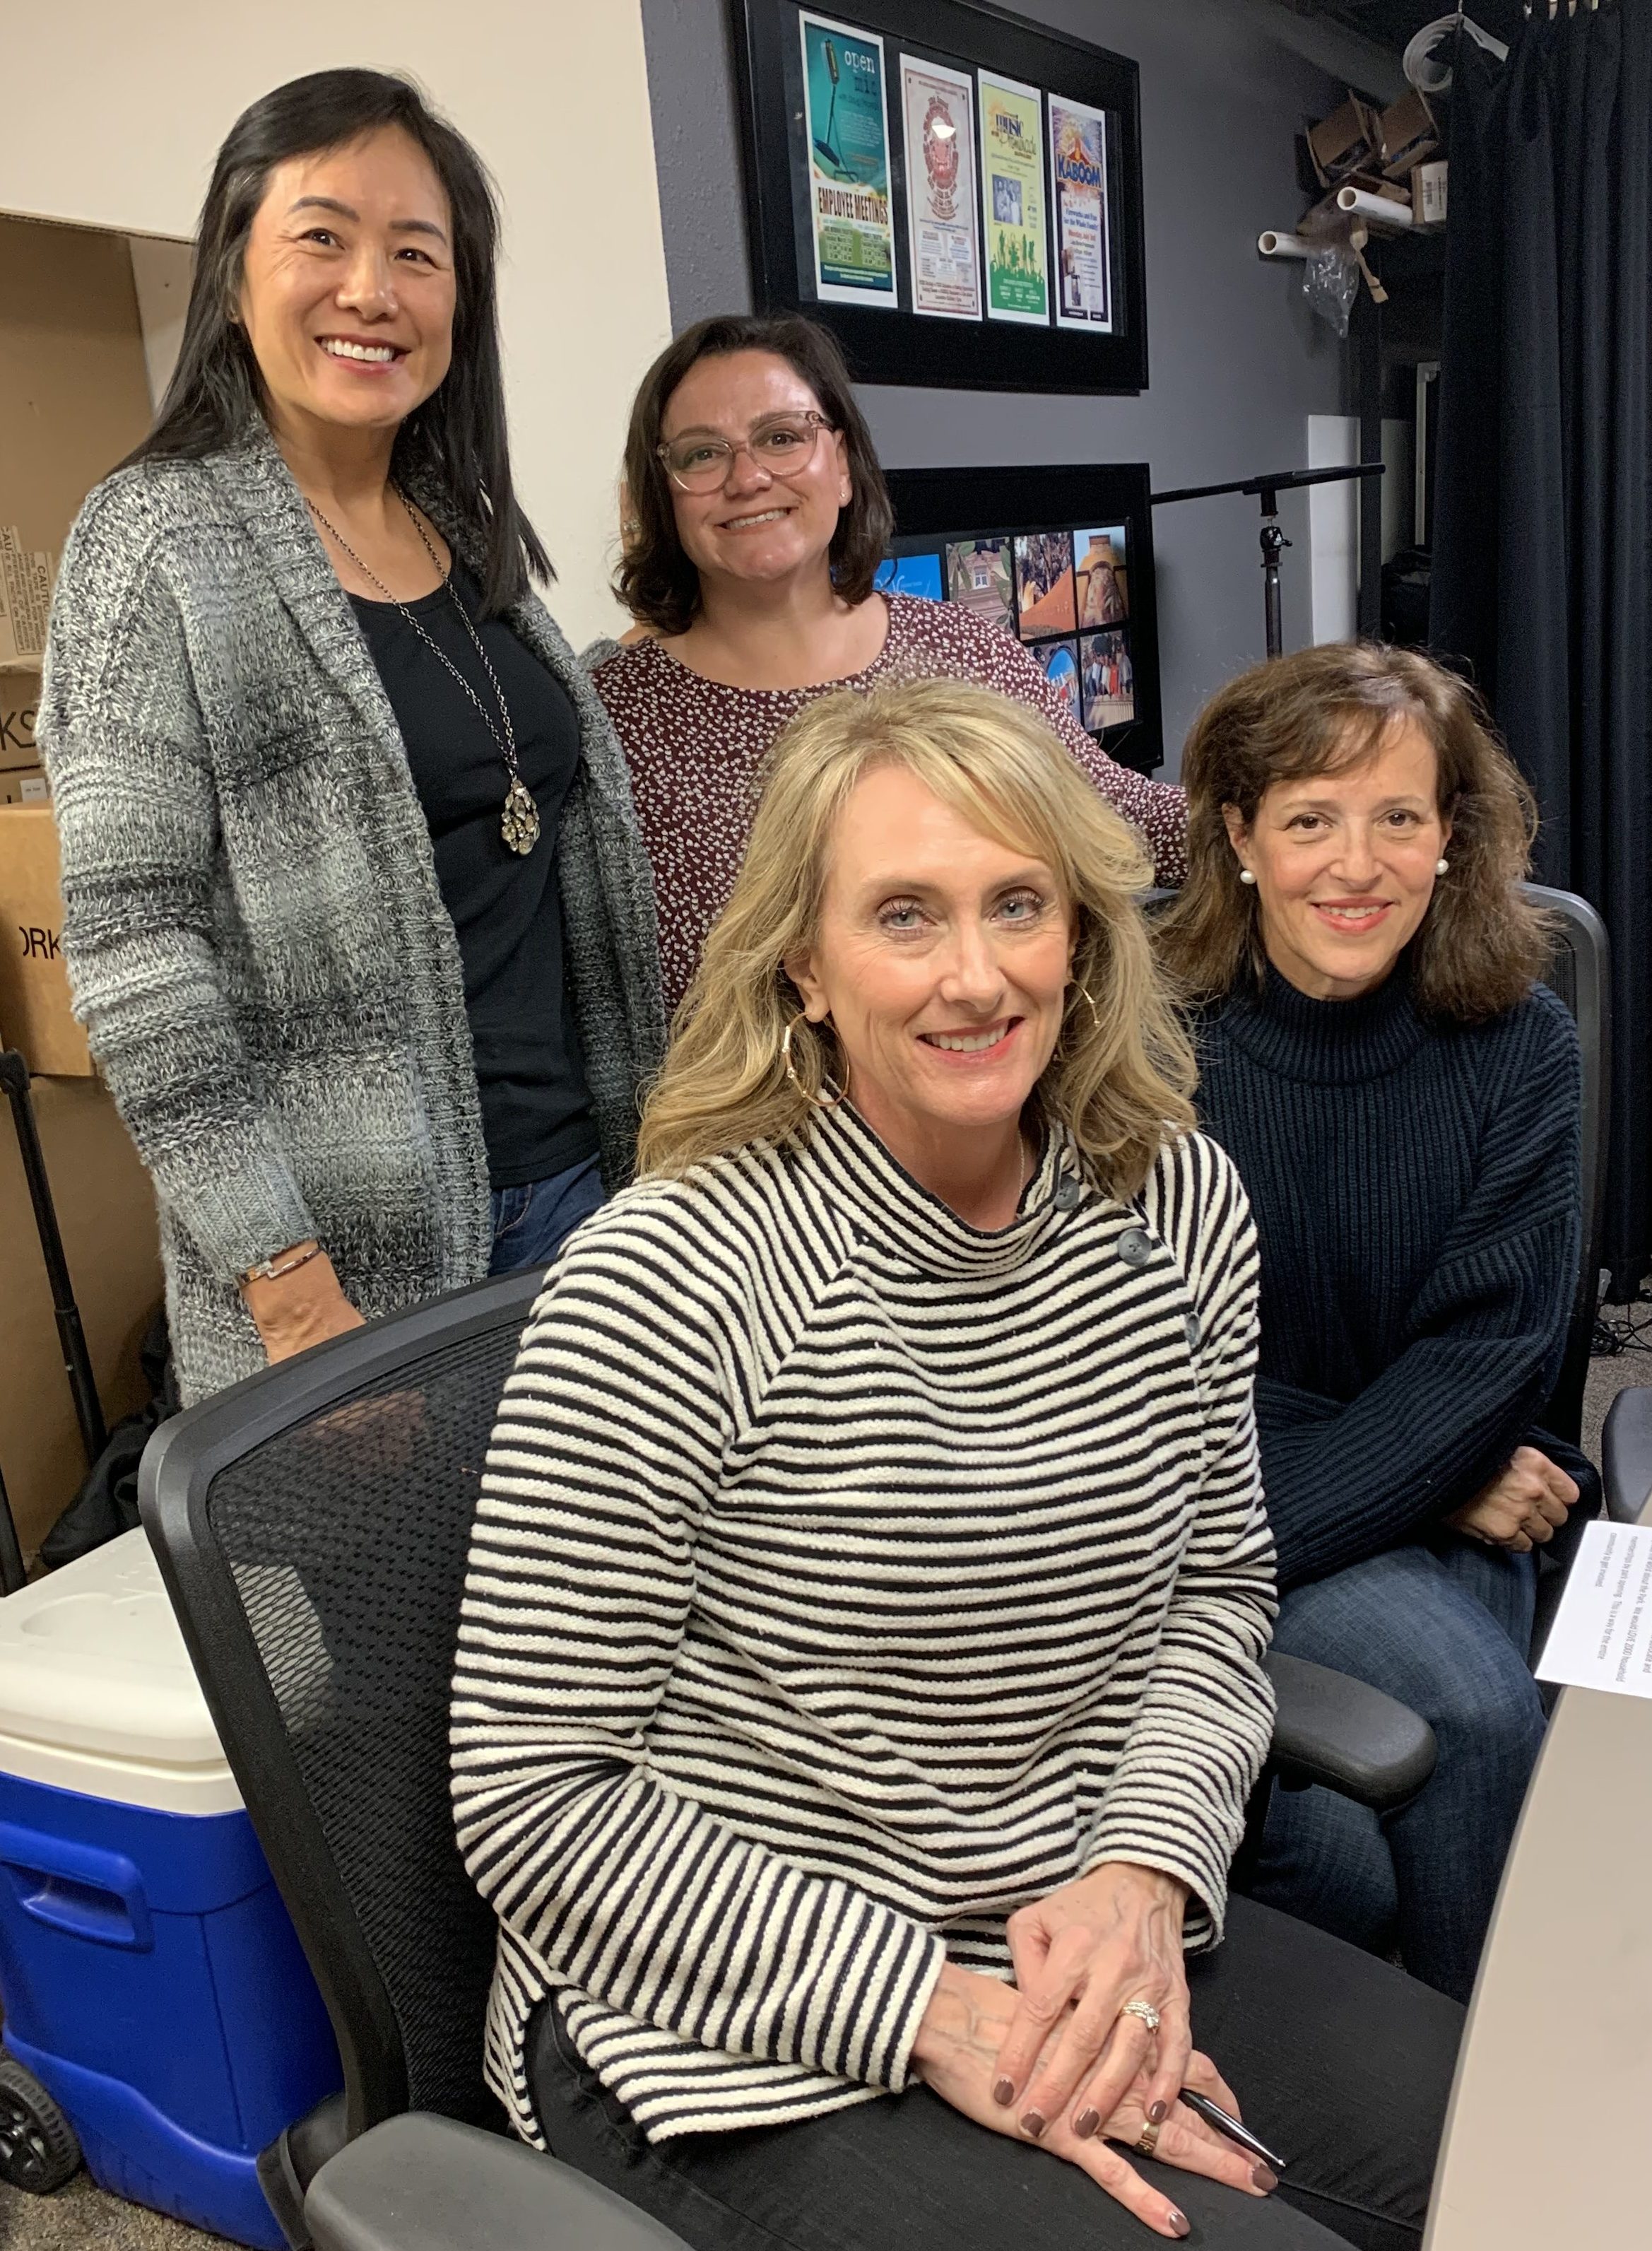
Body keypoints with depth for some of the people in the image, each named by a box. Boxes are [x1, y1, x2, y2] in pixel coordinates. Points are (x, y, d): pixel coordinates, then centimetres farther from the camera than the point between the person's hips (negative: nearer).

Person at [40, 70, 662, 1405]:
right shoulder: (164, 540, -8)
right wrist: (289, 1285, -18)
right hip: (350, 1245, -6)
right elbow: (132, 942, -14)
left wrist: (652, 1135, 13)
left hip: (580, 1179, 6)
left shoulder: (475, 535, 10)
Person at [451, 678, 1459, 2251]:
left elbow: (1217, 1587, 8)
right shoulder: (670, 1285, -21)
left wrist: (1141, 1874, -9)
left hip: (1090, 1955, 6)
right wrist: (928, 2008, -18)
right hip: (742, 2042, -5)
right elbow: (534, 1794, -15)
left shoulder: (1177, 1203, -3)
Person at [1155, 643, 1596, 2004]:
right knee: (1478, 1711, -27)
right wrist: (1430, 1474, -8)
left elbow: (1487, 1351, -8)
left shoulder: (1520, 1049, -2)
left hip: (1440, 1535, 2)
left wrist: (1258, 1540, -19)